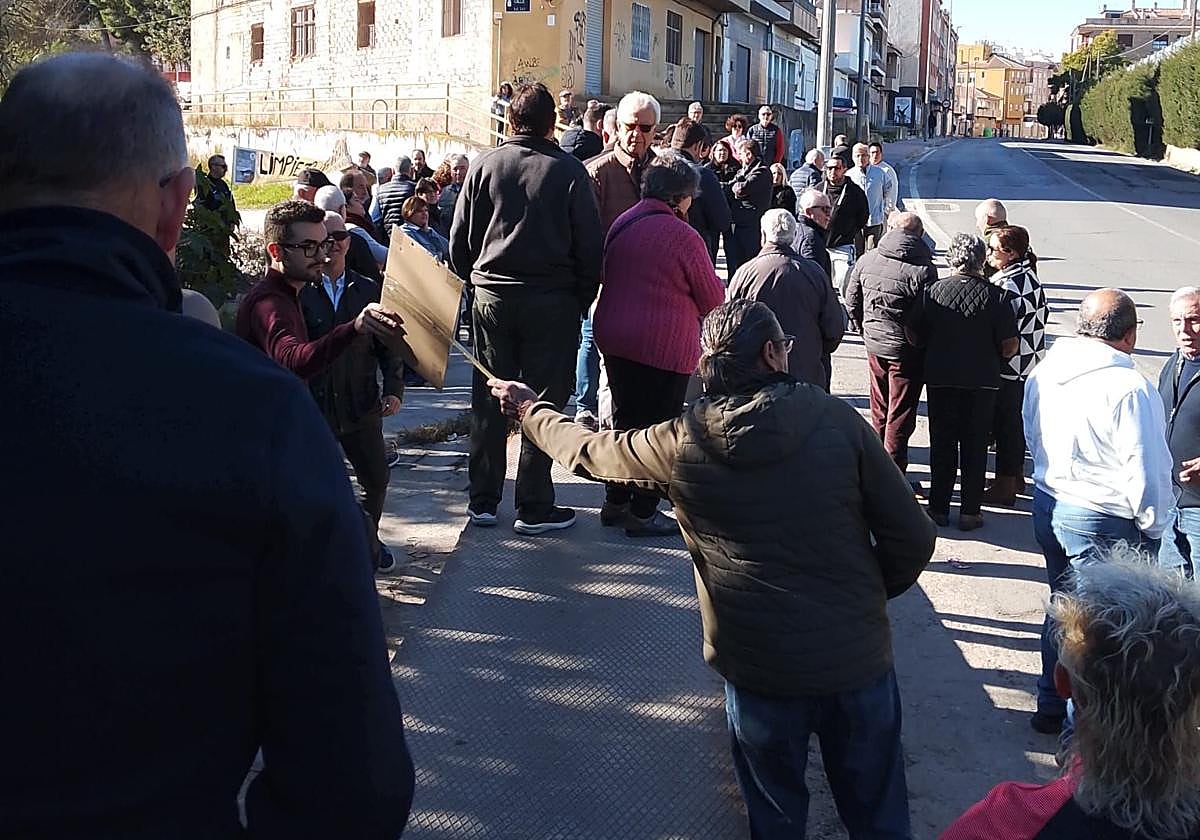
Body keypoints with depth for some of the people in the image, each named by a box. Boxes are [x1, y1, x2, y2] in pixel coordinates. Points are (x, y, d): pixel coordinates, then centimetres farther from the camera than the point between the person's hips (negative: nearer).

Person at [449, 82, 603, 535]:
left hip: (491, 298, 3)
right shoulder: (569, 171, -6)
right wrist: (582, 299, 7)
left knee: (488, 401, 11)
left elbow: (459, 239, 4)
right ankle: (535, 508, 9)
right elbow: (590, 247, -4)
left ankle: (482, 501, 19)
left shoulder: (485, 165, 0)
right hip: (552, 302, -3)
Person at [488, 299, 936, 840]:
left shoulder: (679, 445, -8)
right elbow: (913, 538, -9)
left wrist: (527, 409, 31)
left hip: (759, 669, 0)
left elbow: (586, 451, 11)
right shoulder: (836, 419, -11)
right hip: (857, 653, 0)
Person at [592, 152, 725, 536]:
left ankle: (616, 502, 26)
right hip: (664, 346, -7)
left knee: (625, 420, 18)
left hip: (614, 338, 7)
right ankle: (642, 512, 10)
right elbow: (713, 299, -8)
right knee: (658, 429, 4)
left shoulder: (621, 223, 5)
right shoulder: (683, 236, -16)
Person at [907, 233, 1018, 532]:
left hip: (940, 377, 1)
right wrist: (994, 355, 11)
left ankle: (939, 507, 17)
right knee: (975, 445, 8)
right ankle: (970, 511, 11)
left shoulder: (932, 291, -6)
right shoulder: (995, 296, -10)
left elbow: (913, 335, 0)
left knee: (942, 443, 12)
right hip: (982, 381, -1)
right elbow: (1009, 346, -9)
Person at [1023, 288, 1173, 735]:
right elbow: (1148, 471, -18)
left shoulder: (1043, 372, 1)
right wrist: (1151, 528, -4)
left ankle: (1051, 707, 35)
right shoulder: (1129, 389, -22)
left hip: (1048, 507, 8)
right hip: (1104, 522, -8)